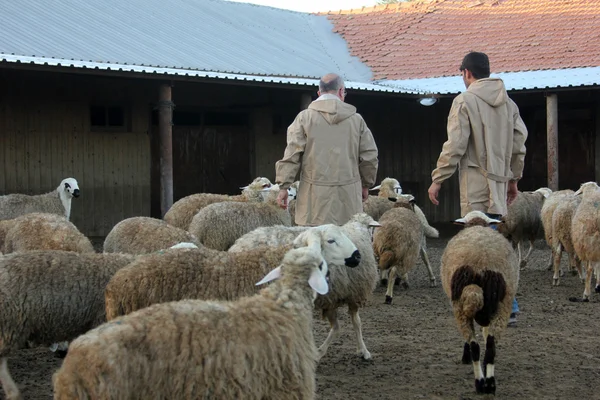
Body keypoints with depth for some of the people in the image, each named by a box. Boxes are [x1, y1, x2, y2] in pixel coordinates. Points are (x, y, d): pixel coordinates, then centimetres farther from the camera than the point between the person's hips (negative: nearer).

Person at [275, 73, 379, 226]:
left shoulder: (305, 117, 1)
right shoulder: (356, 119, 6)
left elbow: (291, 154, -4)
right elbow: (369, 157, 10)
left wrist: (284, 186, 2)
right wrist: (366, 184, 24)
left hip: (316, 195, -1)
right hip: (348, 195, 2)